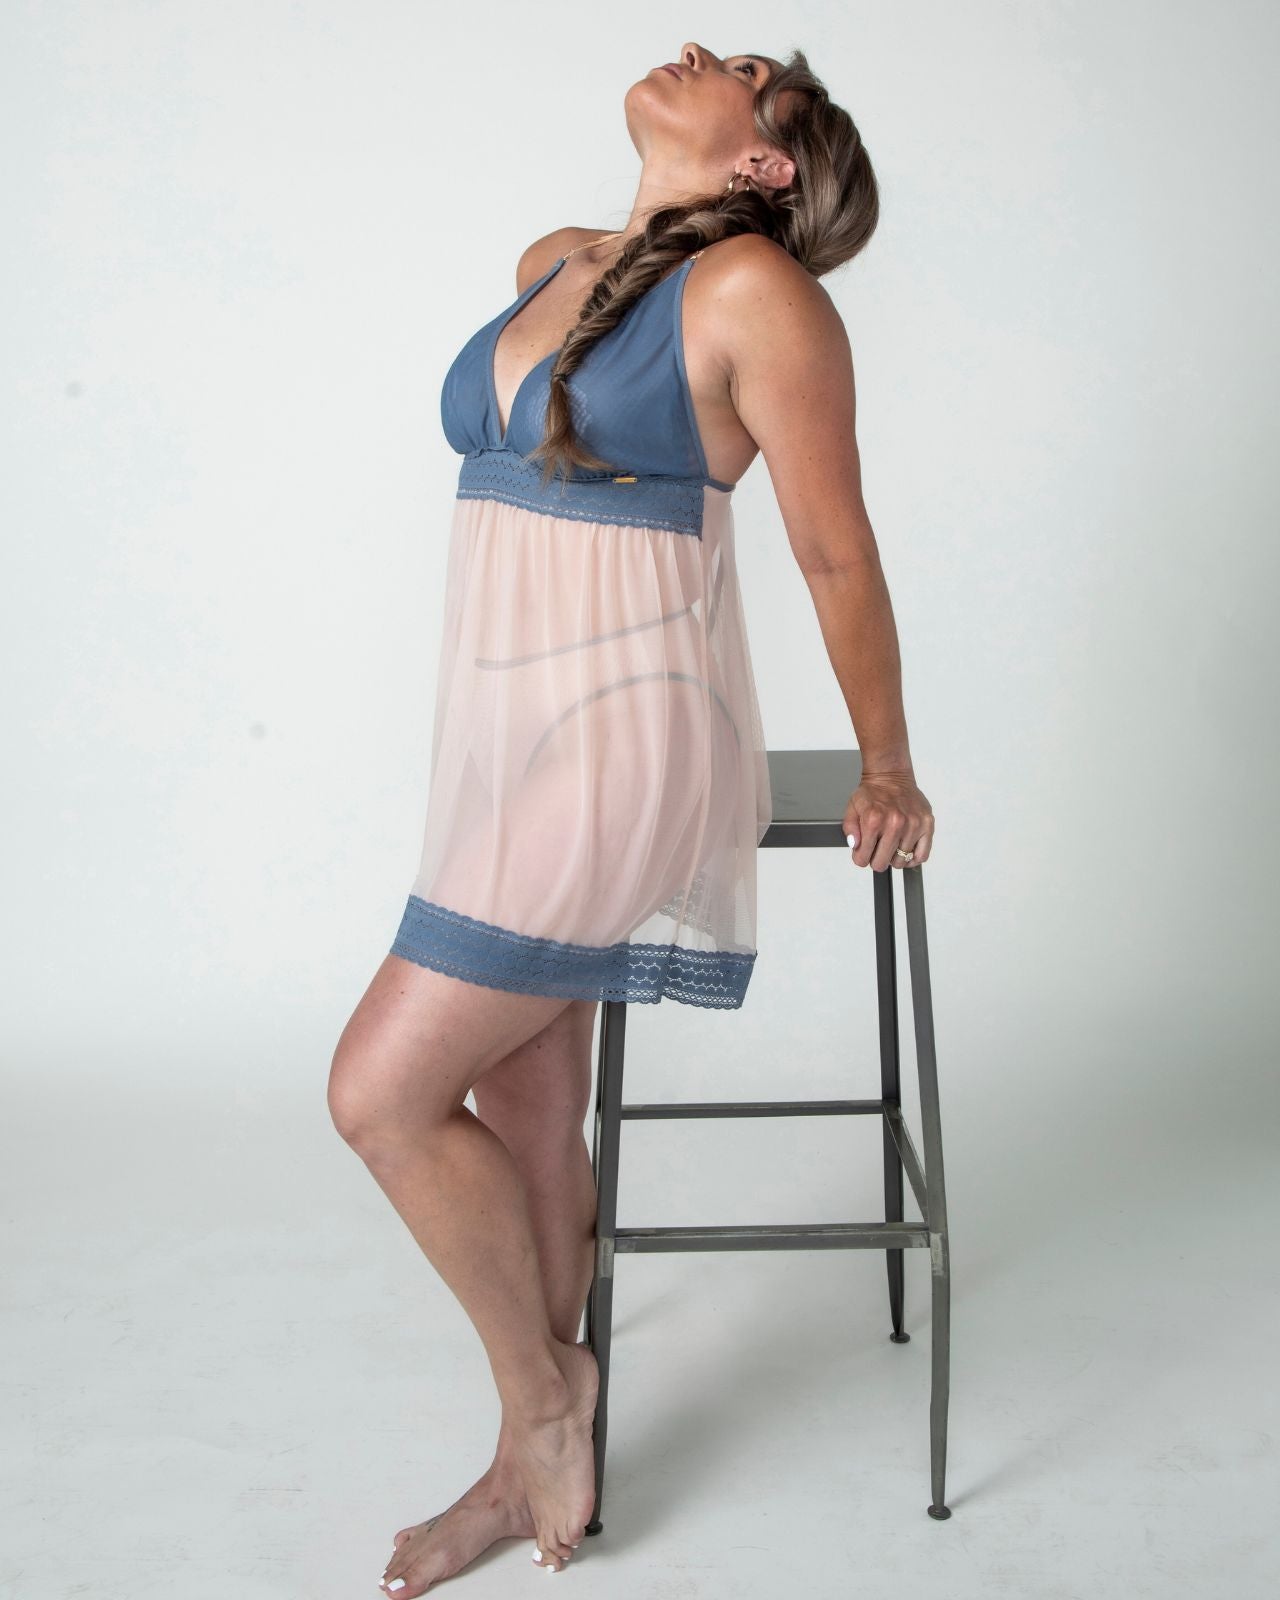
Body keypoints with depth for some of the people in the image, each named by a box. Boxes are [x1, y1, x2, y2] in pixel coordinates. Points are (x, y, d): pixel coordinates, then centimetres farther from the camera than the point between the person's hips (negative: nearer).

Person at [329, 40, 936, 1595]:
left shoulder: (753, 289, -11)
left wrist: (887, 773, 3)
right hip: (499, 734, 8)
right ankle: (530, 1469, 30)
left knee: (381, 1093, -7)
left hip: (626, 749, -8)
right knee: (524, 1117, 13)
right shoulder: (549, 265, 13)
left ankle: (545, 1389, 18)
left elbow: (837, 553, -6)